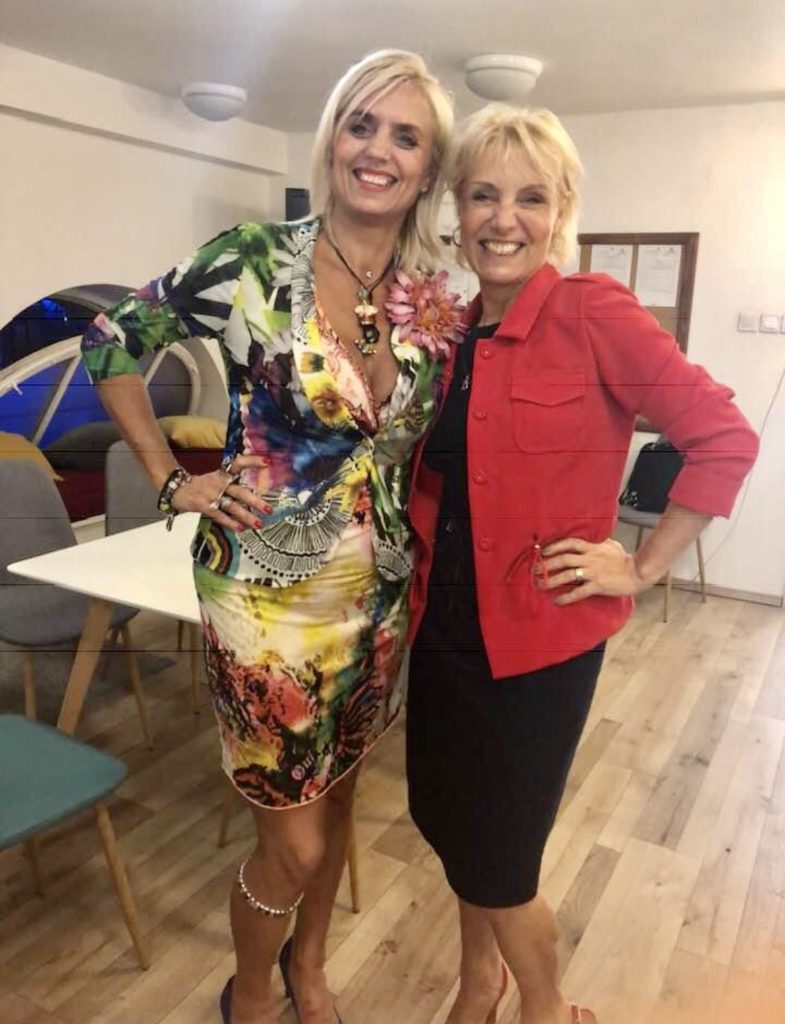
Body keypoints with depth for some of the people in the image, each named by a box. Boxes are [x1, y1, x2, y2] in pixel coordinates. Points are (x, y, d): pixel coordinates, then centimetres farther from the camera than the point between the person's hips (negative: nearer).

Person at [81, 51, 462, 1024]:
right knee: (294, 837, 7)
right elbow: (110, 343, -2)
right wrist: (173, 481, -6)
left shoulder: (438, 306, 0)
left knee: (336, 793, 22)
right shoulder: (254, 260, -12)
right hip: (269, 589, -4)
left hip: (381, 593, 5)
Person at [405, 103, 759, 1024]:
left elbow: (724, 436, -14)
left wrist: (643, 568, -13)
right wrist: (421, 563, 5)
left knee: (494, 853, 8)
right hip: (443, 621, 6)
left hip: (539, 635, -6)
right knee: (443, 817, 20)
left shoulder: (594, 311, -13)